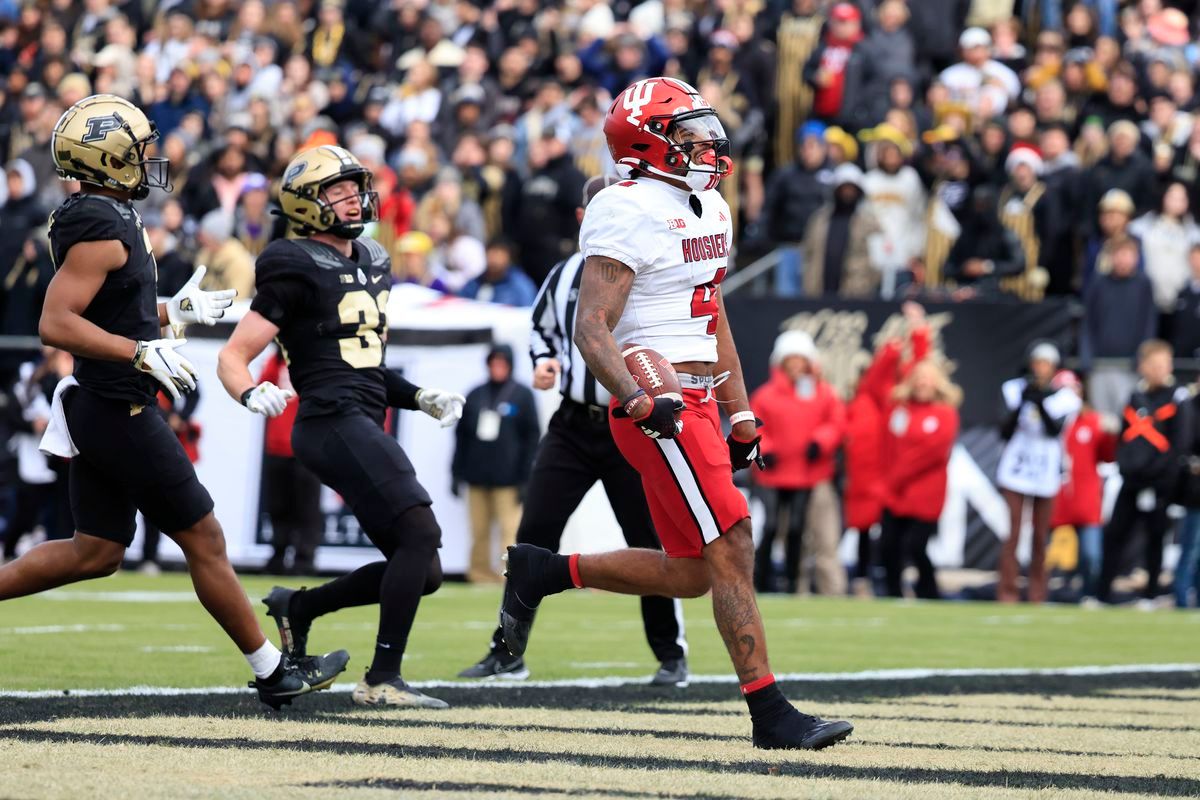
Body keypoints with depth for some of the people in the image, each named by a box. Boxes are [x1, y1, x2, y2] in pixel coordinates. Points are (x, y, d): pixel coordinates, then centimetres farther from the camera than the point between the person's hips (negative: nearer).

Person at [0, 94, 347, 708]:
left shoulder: (98, 218, 11)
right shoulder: (103, 229, -20)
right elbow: (56, 324, -26)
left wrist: (173, 312, 21)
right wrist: (142, 353, -28)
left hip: (95, 408, 10)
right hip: (119, 410, -10)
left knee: (95, 553, 15)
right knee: (203, 540, 1)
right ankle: (274, 673, 10)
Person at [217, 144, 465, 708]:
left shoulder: (373, 264, 19)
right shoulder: (297, 271, -6)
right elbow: (232, 358, -7)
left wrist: (420, 398, 19)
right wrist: (251, 393, -27)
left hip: (366, 428, 9)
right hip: (333, 423, -9)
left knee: (421, 572, 5)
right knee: (420, 534, -20)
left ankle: (297, 608, 21)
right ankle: (382, 679, -17)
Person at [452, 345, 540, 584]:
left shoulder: (522, 396, 4)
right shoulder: (475, 396, 15)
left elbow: (532, 438, 1)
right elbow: (461, 436, 18)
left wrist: (525, 478, -5)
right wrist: (457, 473, 12)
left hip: (508, 481, -4)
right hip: (477, 479, 4)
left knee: (510, 531, -10)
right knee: (479, 532, 4)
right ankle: (480, 577, 8)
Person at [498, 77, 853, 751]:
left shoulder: (709, 208, 16)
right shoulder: (632, 213, -13)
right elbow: (591, 328, -18)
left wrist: (741, 414, 22)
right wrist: (640, 403, -31)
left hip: (698, 404, 9)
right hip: (662, 409, -9)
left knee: (691, 573, 10)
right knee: (732, 555, -11)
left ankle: (544, 573, 24)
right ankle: (771, 714, -8)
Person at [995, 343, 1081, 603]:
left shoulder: (1064, 397, 0)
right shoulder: (1014, 390, 0)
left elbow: (1055, 429, -16)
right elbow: (1005, 432, -7)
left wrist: (1040, 403, -30)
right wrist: (1021, 404, -20)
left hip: (1046, 475, 1)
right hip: (1015, 472, -1)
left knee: (1040, 538, 5)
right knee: (1013, 534, -7)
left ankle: (1036, 597, 12)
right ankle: (1007, 595, -7)